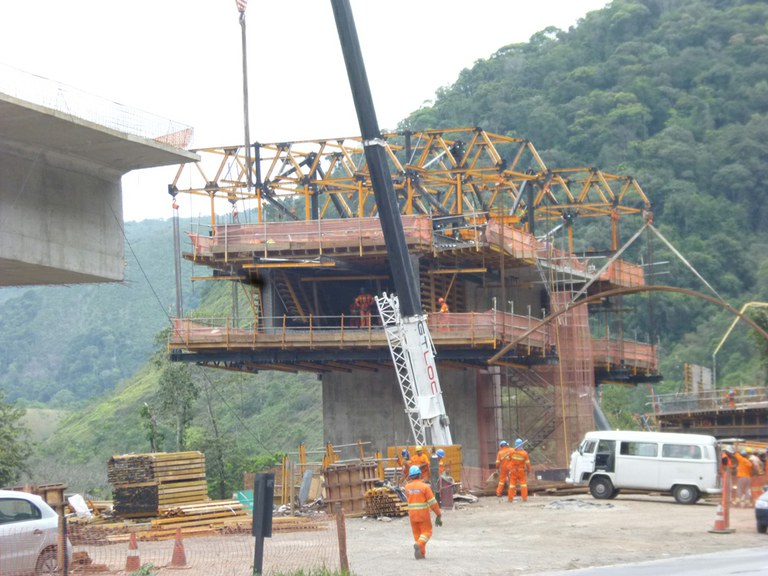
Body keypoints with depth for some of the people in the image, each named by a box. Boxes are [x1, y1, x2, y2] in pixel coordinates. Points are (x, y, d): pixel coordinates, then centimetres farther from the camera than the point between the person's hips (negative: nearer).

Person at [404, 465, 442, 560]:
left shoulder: (407, 487, -1)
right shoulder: (424, 486, -13)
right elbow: (432, 501, -13)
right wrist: (439, 514, -6)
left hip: (412, 514, 4)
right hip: (423, 513, -4)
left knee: (417, 533, 13)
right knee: (426, 531, 6)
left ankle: (421, 553, 12)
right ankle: (419, 544, -21)